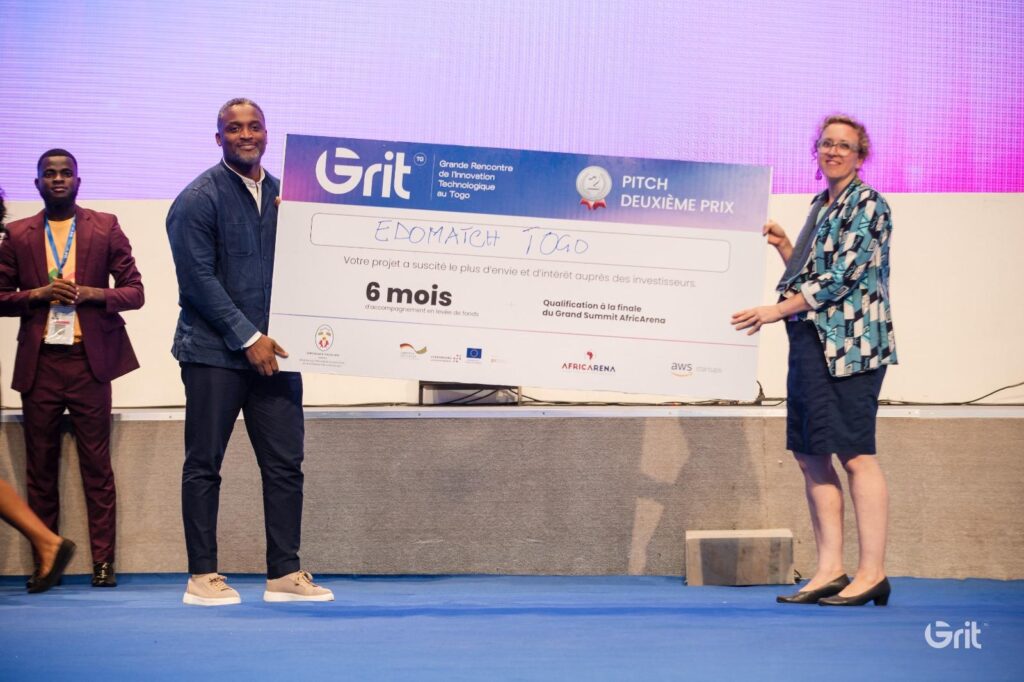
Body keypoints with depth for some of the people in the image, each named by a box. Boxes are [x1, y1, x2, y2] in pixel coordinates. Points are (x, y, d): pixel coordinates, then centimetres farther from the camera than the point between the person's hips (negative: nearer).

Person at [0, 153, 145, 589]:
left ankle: (103, 562, 3)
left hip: (89, 360, -2)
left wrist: (90, 294, -12)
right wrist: (36, 294, -9)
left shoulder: (105, 228, 7)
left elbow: (135, 292, 5)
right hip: (39, 363, 2)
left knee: (97, 466, -1)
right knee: (40, 468, 5)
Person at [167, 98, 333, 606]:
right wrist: (248, 337, -13)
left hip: (272, 350, 5)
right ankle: (202, 576, 10)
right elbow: (199, 280, -10)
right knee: (204, 465, 1)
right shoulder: (198, 199, -5)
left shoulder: (282, 195, 13)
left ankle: (285, 573, 11)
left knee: (285, 464, 4)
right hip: (215, 352, -5)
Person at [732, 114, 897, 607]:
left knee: (855, 454, -7)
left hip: (850, 341, -9)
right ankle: (831, 571, 11)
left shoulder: (867, 205, -6)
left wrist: (775, 311, -14)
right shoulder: (821, 206, 19)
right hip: (812, 342, 9)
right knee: (810, 455, 6)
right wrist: (782, 245, 9)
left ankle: (872, 572, -1)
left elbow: (841, 278, -15)